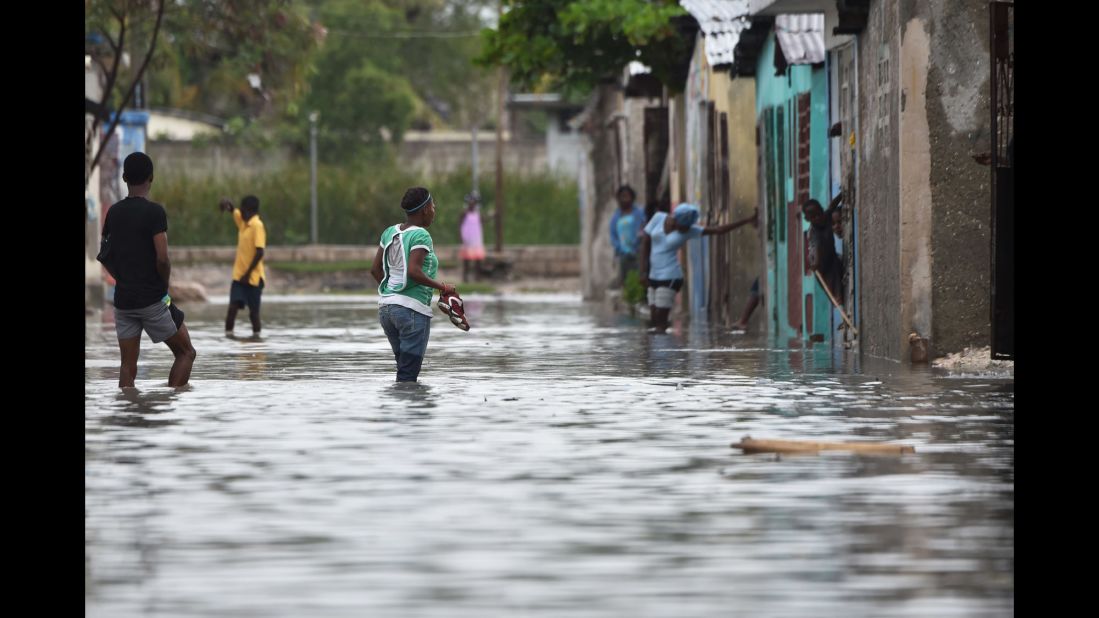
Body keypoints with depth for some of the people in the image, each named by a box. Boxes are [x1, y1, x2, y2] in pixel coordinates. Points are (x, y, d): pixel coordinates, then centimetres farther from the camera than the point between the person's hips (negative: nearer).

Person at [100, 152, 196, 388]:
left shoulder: (114, 212, 6)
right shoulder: (154, 212, -12)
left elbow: (105, 256, 12)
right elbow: (162, 259, -18)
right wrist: (164, 286, -1)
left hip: (123, 299, 6)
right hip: (152, 298, -5)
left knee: (128, 366, 7)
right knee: (186, 353, 8)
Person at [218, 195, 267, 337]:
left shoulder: (257, 226, -14)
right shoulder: (242, 221, 10)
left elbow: (259, 253, -19)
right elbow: (232, 210, 23)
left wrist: (248, 274, -19)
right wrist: (226, 203, -3)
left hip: (252, 276, -6)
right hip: (239, 275, 6)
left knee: (253, 310, 3)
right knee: (233, 306, -5)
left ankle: (256, 335, 13)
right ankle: (228, 334, -6)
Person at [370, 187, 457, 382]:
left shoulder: (390, 232, 10)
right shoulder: (420, 235, -12)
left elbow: (375, 269, 11)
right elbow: (414, 271, -23)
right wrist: (443, 287, -13)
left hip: (385, 307, 8)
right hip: (412, 308, -8)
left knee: (404, 368, 17)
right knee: (408, 375, -5)